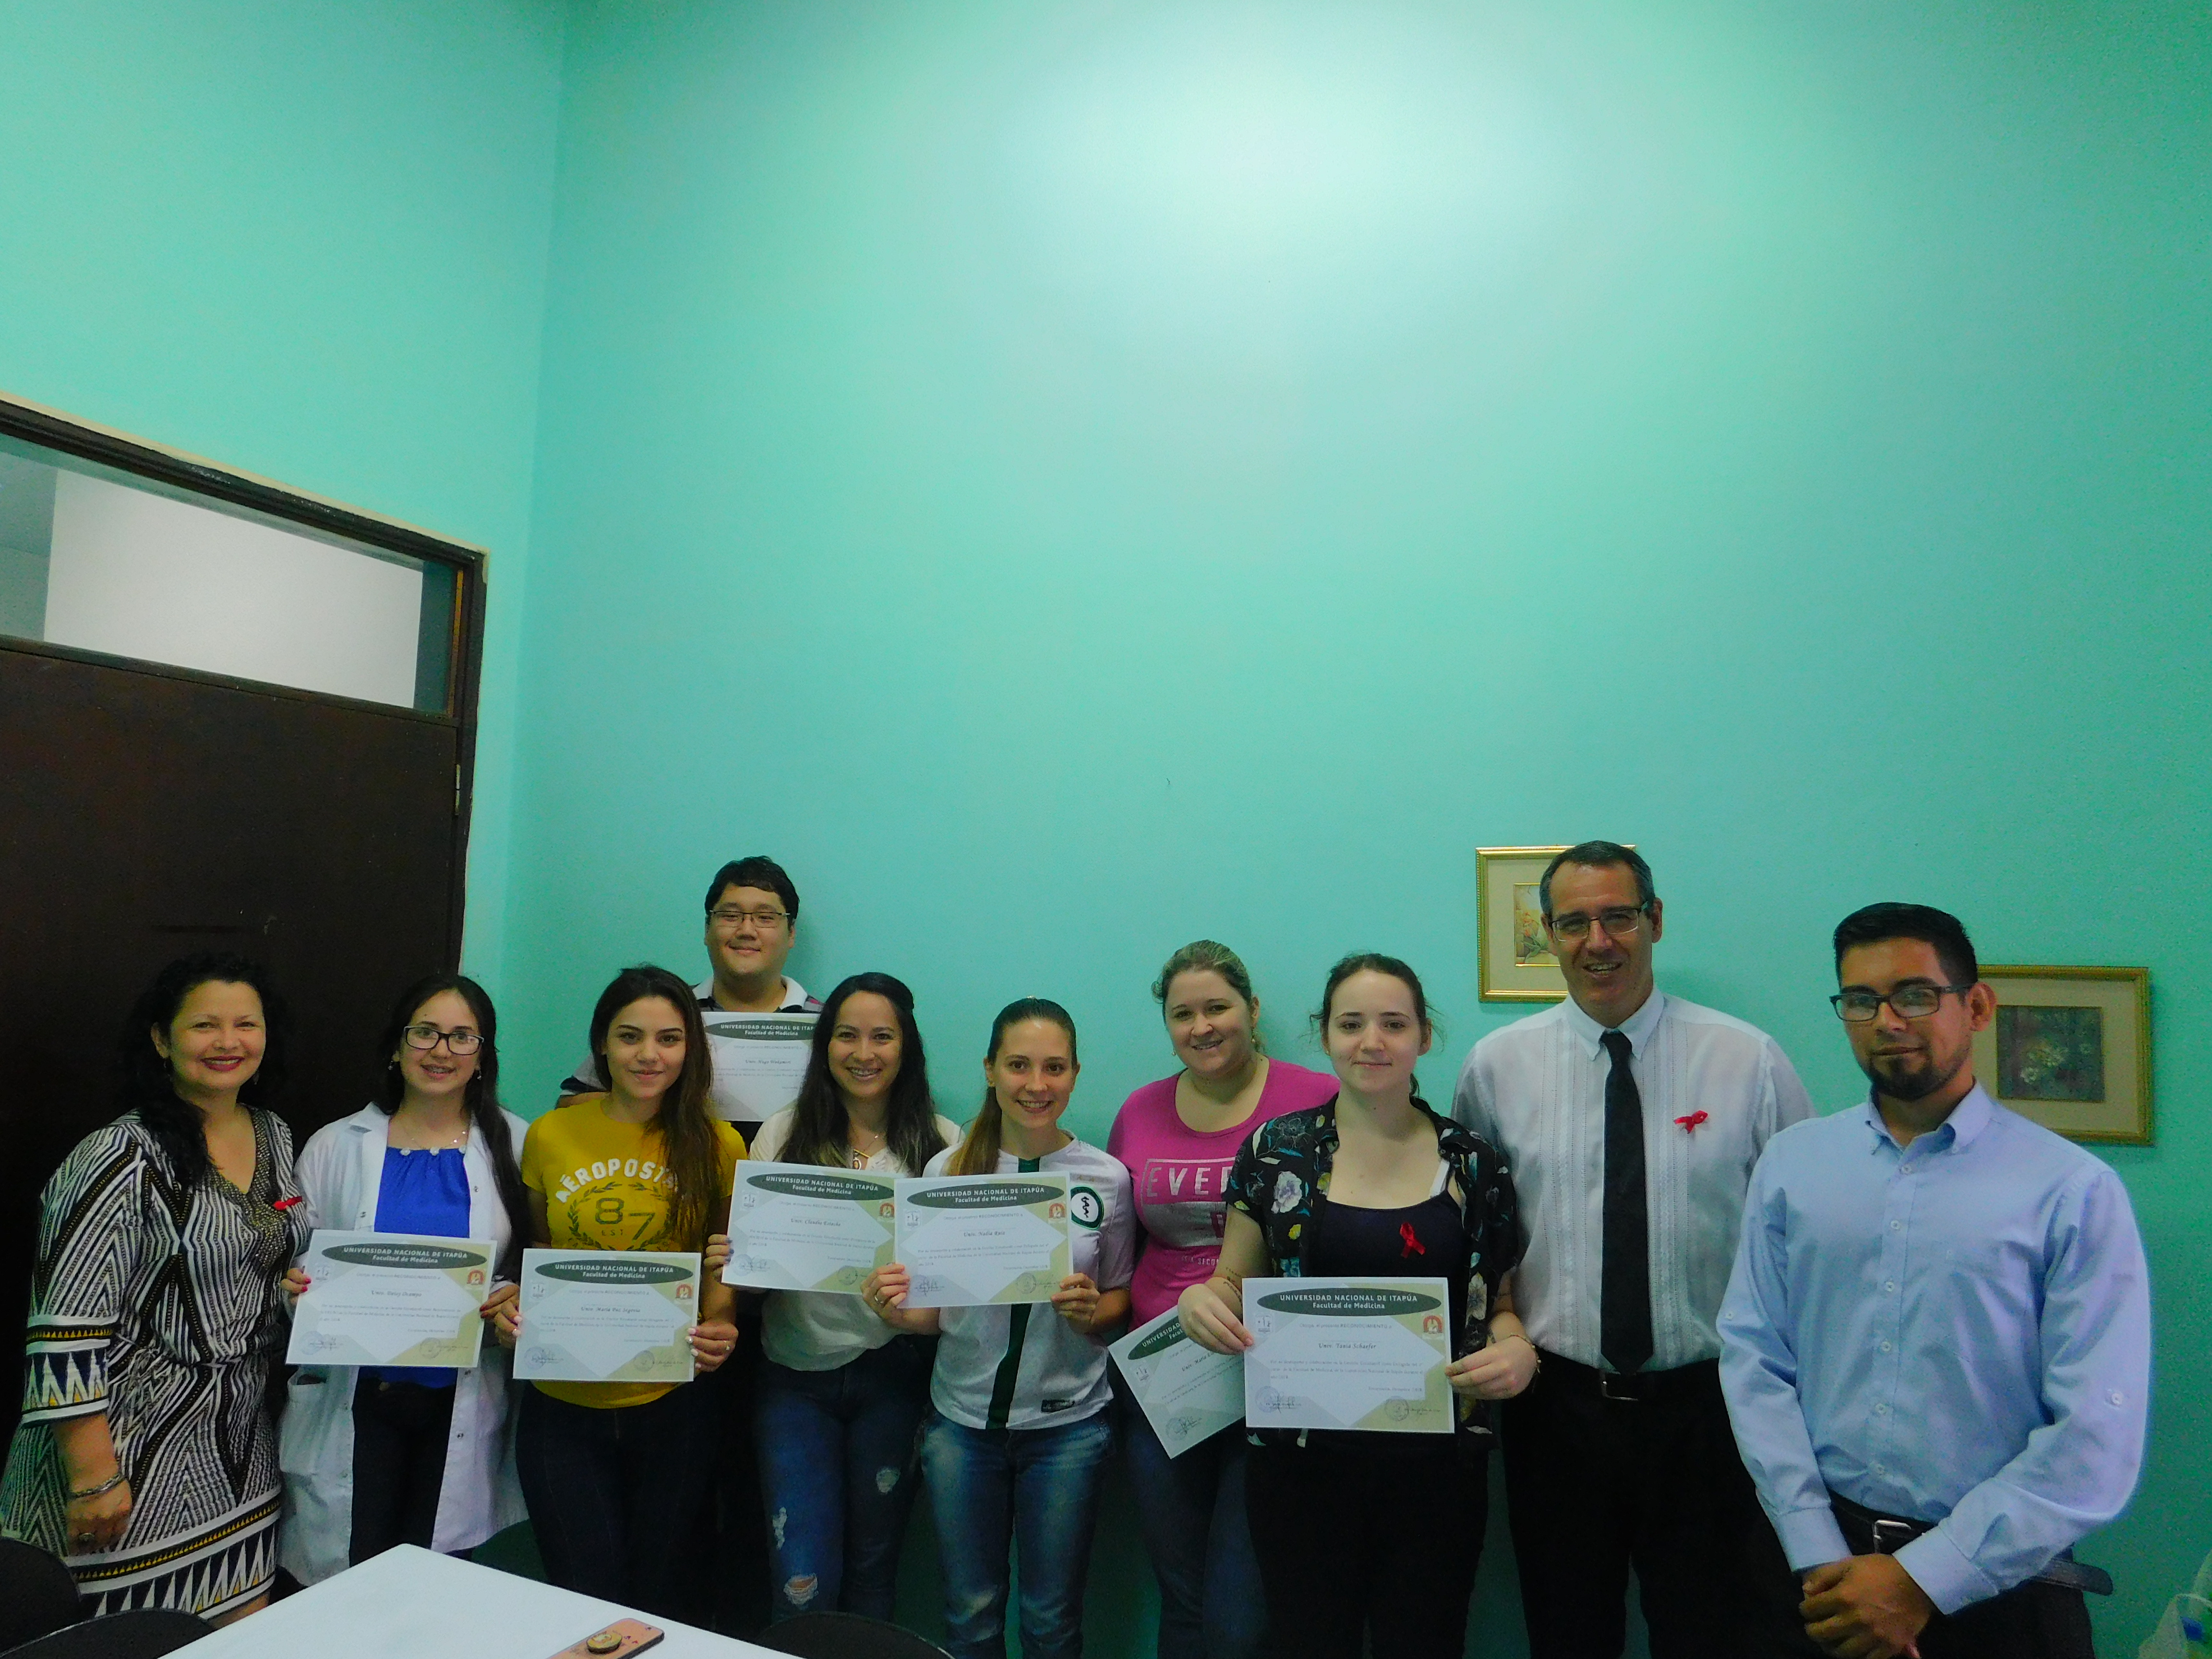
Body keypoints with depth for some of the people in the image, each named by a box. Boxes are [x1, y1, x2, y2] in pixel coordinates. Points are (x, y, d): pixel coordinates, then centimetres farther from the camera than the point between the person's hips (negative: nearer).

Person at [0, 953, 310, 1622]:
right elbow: (67, 1333, -18)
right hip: (135, 1453, -6)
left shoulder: (276, 1135, 4)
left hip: (241, 1447, 6)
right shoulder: (122, 1158, -17)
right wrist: (93, 1479, -18)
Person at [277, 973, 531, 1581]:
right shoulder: (334, 1147, 1)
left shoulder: (513, 1145, -1)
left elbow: (538, 1263, 3)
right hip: (354, 1401, 0)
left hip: (463, 1407, 0)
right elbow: (295, 1266, 7)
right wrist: (297, 1287, -14)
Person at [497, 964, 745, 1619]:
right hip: (561, 1407, 0)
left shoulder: (717, 1147, -6)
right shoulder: (549, 1135, -4)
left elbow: (723, 1266, 2)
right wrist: (513, 1307, -10)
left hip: (669, 1408, 0)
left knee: (659, 1602, 17)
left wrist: (719, 1328, -16)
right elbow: (533, 1253, 8)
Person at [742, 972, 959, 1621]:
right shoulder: (783, 1134, 1)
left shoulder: (942, 1144, -2)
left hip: (893, 1373, 0)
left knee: (872, 1568, 15)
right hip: (796, 1372, 0)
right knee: (802, 1584, 0)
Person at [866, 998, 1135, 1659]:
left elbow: (1119, 1300, 4)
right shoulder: (949, 1168, -5)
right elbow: (934, 1308, 3)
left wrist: (1091, 1310, -18)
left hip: (1067, 1422, -1)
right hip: (962, 1418, 1)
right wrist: (899, 1311, -18)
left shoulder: (1106, 1177, -7)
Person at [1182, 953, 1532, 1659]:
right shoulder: (1275, 1150, -2)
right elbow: (1235, 1284, 6)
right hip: (1300, 1459, 0)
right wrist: (1201, 1300, -16)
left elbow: (1500, 1302, 9)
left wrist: (1518, 1349, -12)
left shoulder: (1473, 1165, 0)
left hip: (1437, 1461, 1)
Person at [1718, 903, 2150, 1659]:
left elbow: (2098, 1436, -12)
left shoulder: (2074, 1191, -8)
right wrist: (1820, 1560, -11)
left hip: (1991, 1583, -2)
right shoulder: (1789, 1165, 0)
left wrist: (1923, 1582, -14)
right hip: (1810, 1563, 2)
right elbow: (1753, 1359, -3)